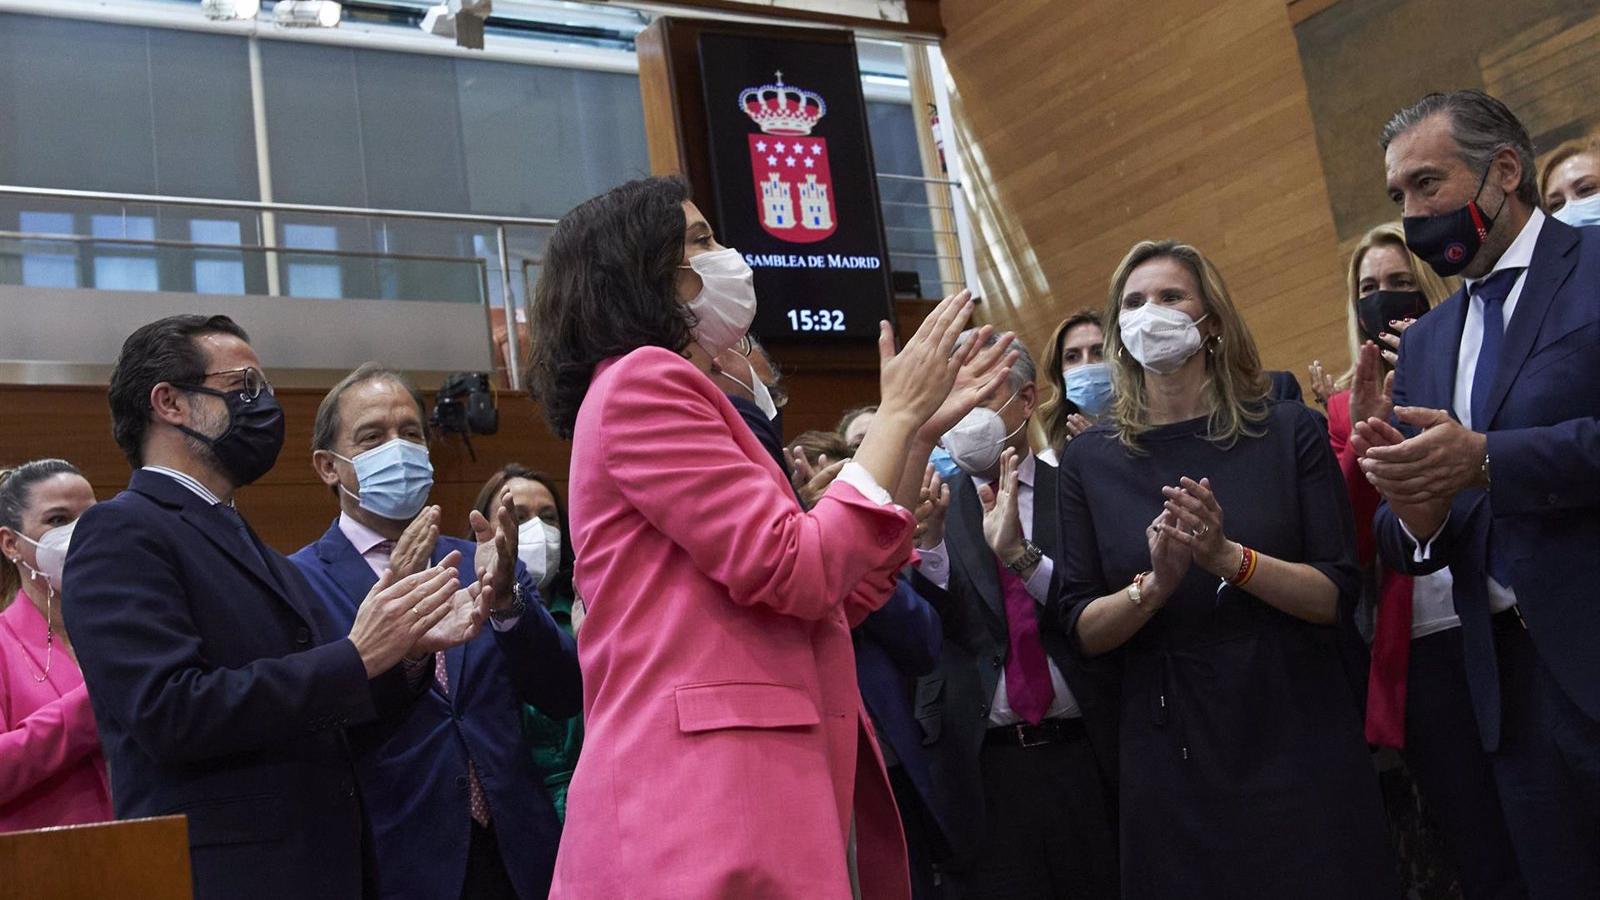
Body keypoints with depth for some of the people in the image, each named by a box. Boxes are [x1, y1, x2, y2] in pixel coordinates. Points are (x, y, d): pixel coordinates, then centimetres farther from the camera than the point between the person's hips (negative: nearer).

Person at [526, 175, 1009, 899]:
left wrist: (920, 432, 15)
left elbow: (846, 596, 19)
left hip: (744, 788, 10)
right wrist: (898, 413, -5)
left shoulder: (679, 399, 23)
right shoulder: (640, 381, -7)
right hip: (704, 801, -10)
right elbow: (799, 572, -16)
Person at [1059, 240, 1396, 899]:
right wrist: (1154, 586, -19)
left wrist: (1228, 558, -20)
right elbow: (1081, 631, 0)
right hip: (1169, 760, 1)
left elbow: (1337, 596, -5)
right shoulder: (1090, 460, 3)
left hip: (1298, 740, 0)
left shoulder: (1289, 432, 0)